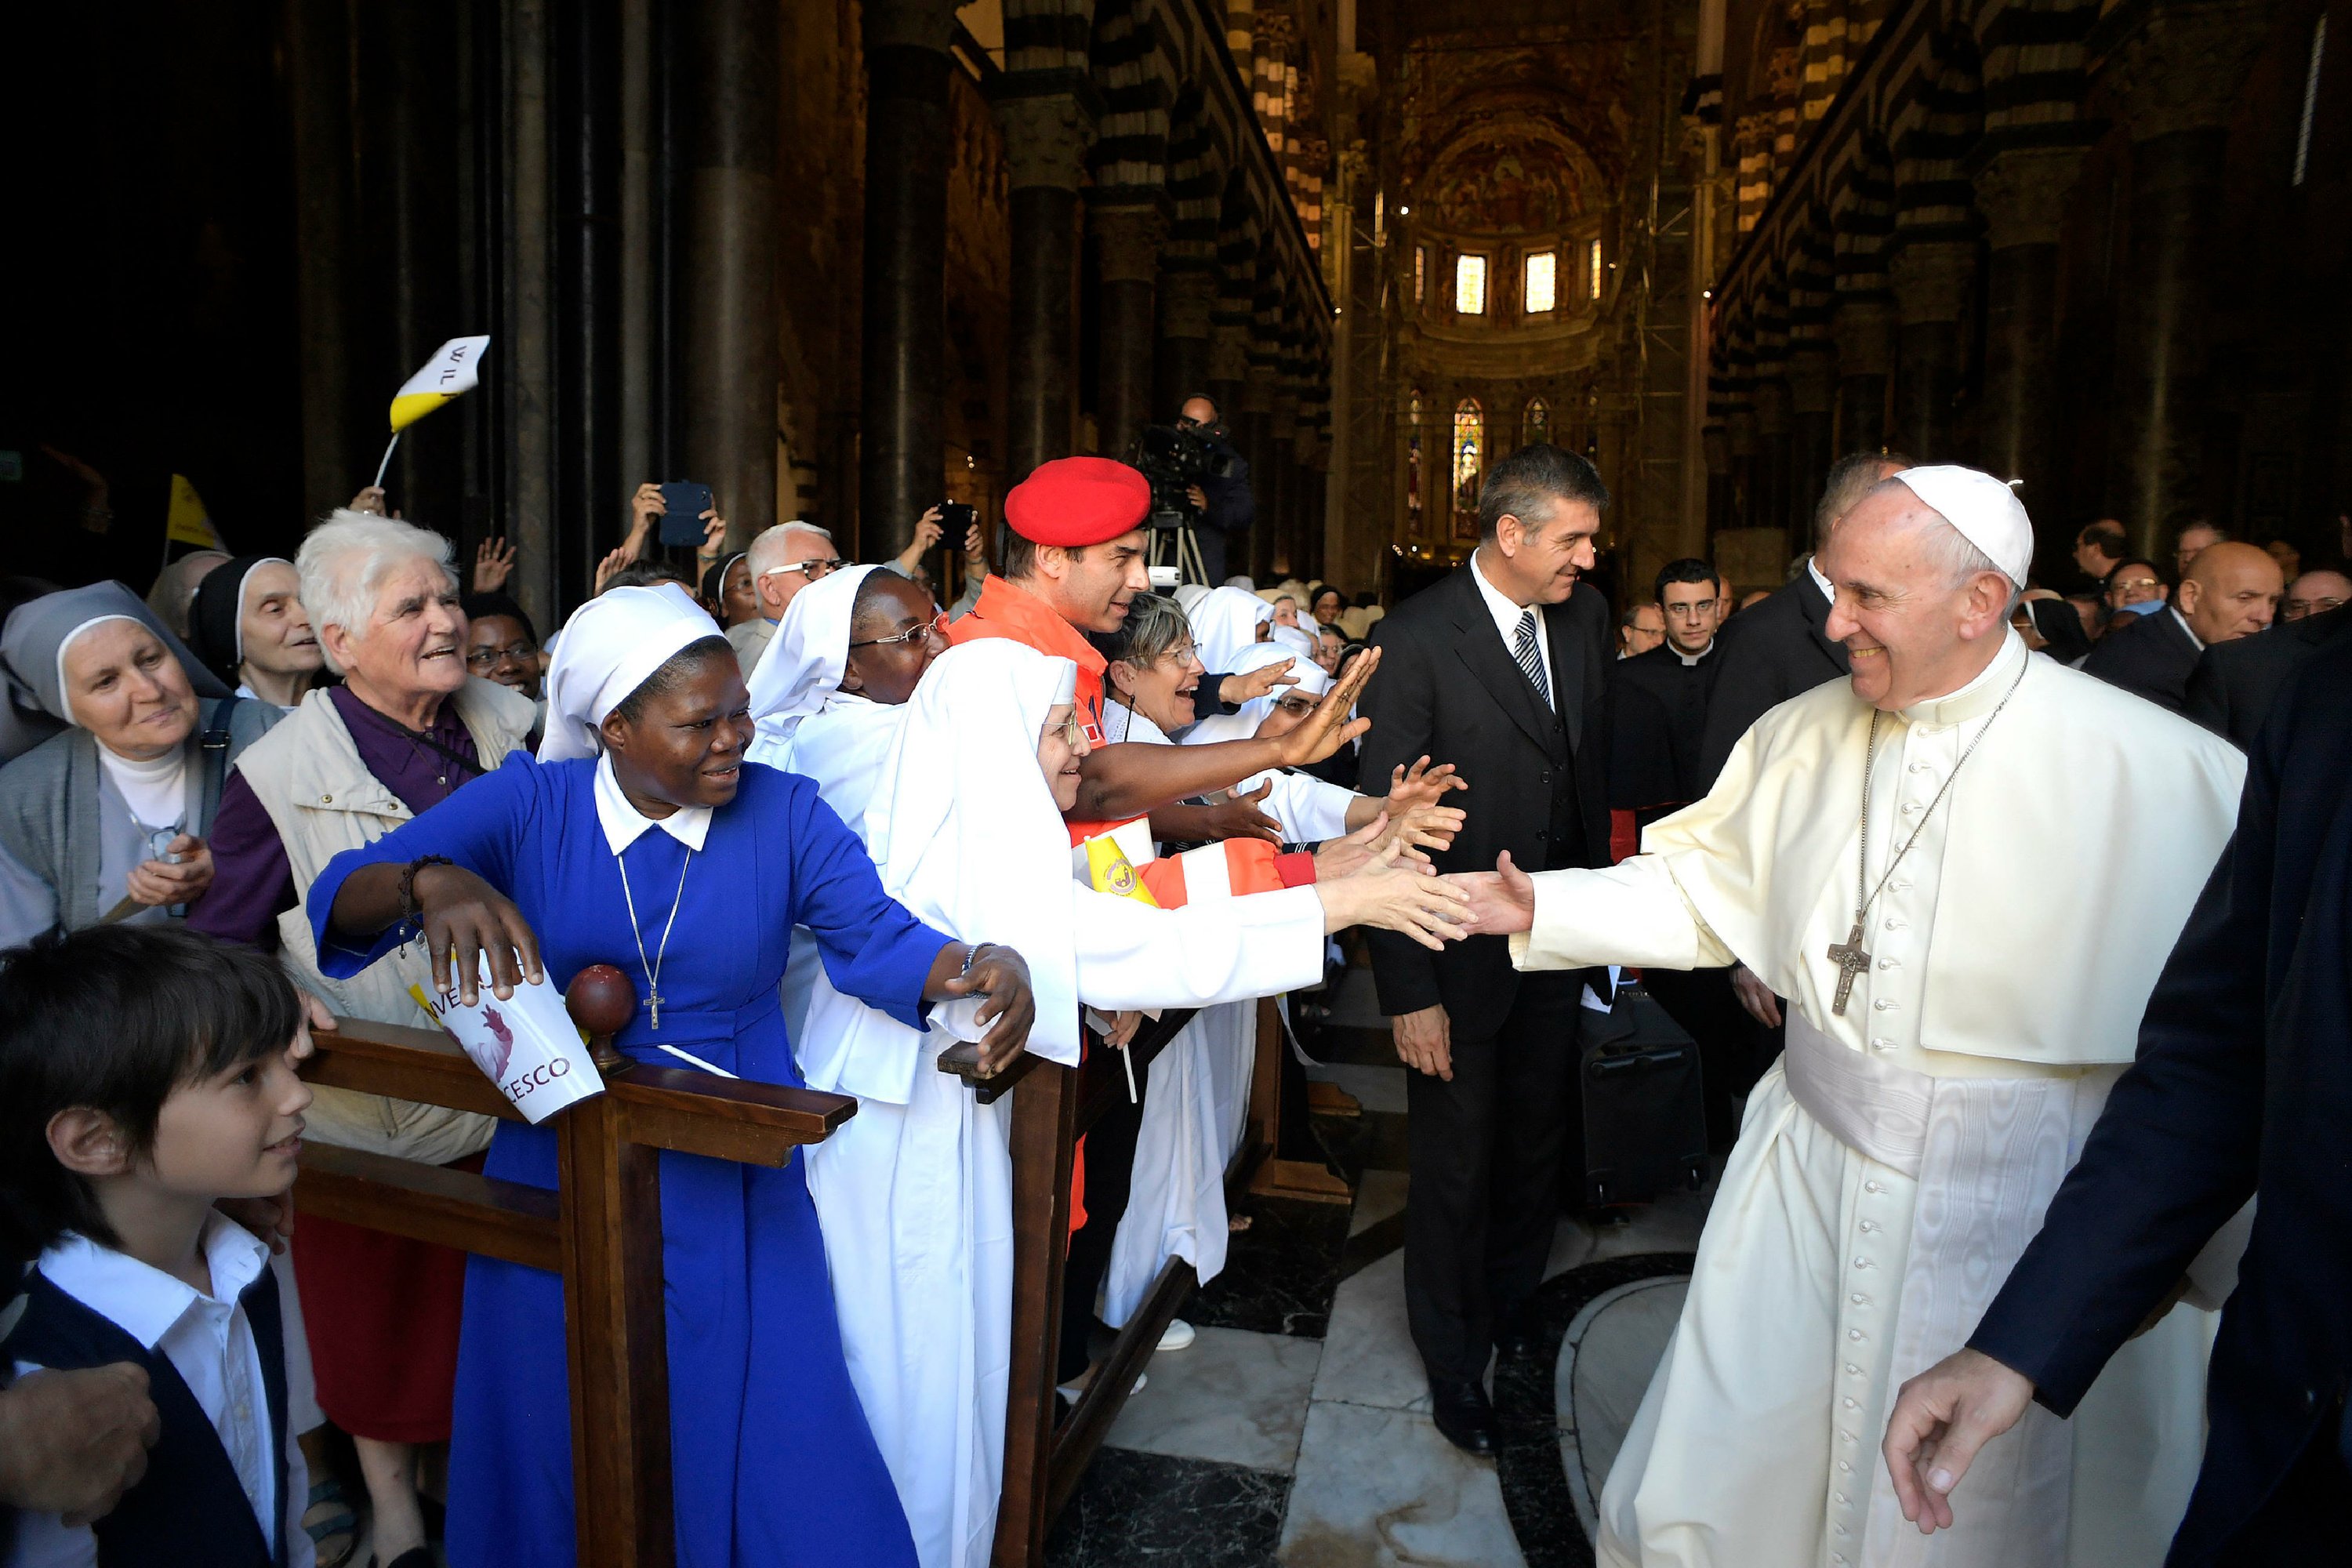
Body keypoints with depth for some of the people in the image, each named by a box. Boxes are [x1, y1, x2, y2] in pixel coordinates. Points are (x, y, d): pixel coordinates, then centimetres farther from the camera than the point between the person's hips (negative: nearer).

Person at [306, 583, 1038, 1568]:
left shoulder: (784, 813, -5)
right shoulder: (526, 805, -7)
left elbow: (879, 937, -11)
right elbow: (341, 896, -13)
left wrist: (980, 965, -33)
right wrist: (431, 882, -37)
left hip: (735, 1198, 0)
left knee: (767, 1442, 9)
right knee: (566, 1455, 19)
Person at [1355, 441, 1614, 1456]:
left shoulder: (1584, 618, 0)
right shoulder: (1413, 642, -19)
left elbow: (1593, 763, 10)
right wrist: (1408, 992, -19)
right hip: (1461, 949, -5)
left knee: (1538, 1144, 21)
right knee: (1455, 1165, 11)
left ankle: (1513, 1309, 48)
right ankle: (1453, 1362, 36)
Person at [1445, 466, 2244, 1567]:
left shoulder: (2160, 769, -14)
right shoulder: (1800, 736, 0)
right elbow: (1698, 888, 7)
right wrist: (1541, 907, -2)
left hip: (2014, 1207, -3)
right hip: (1809, 1163, 4)